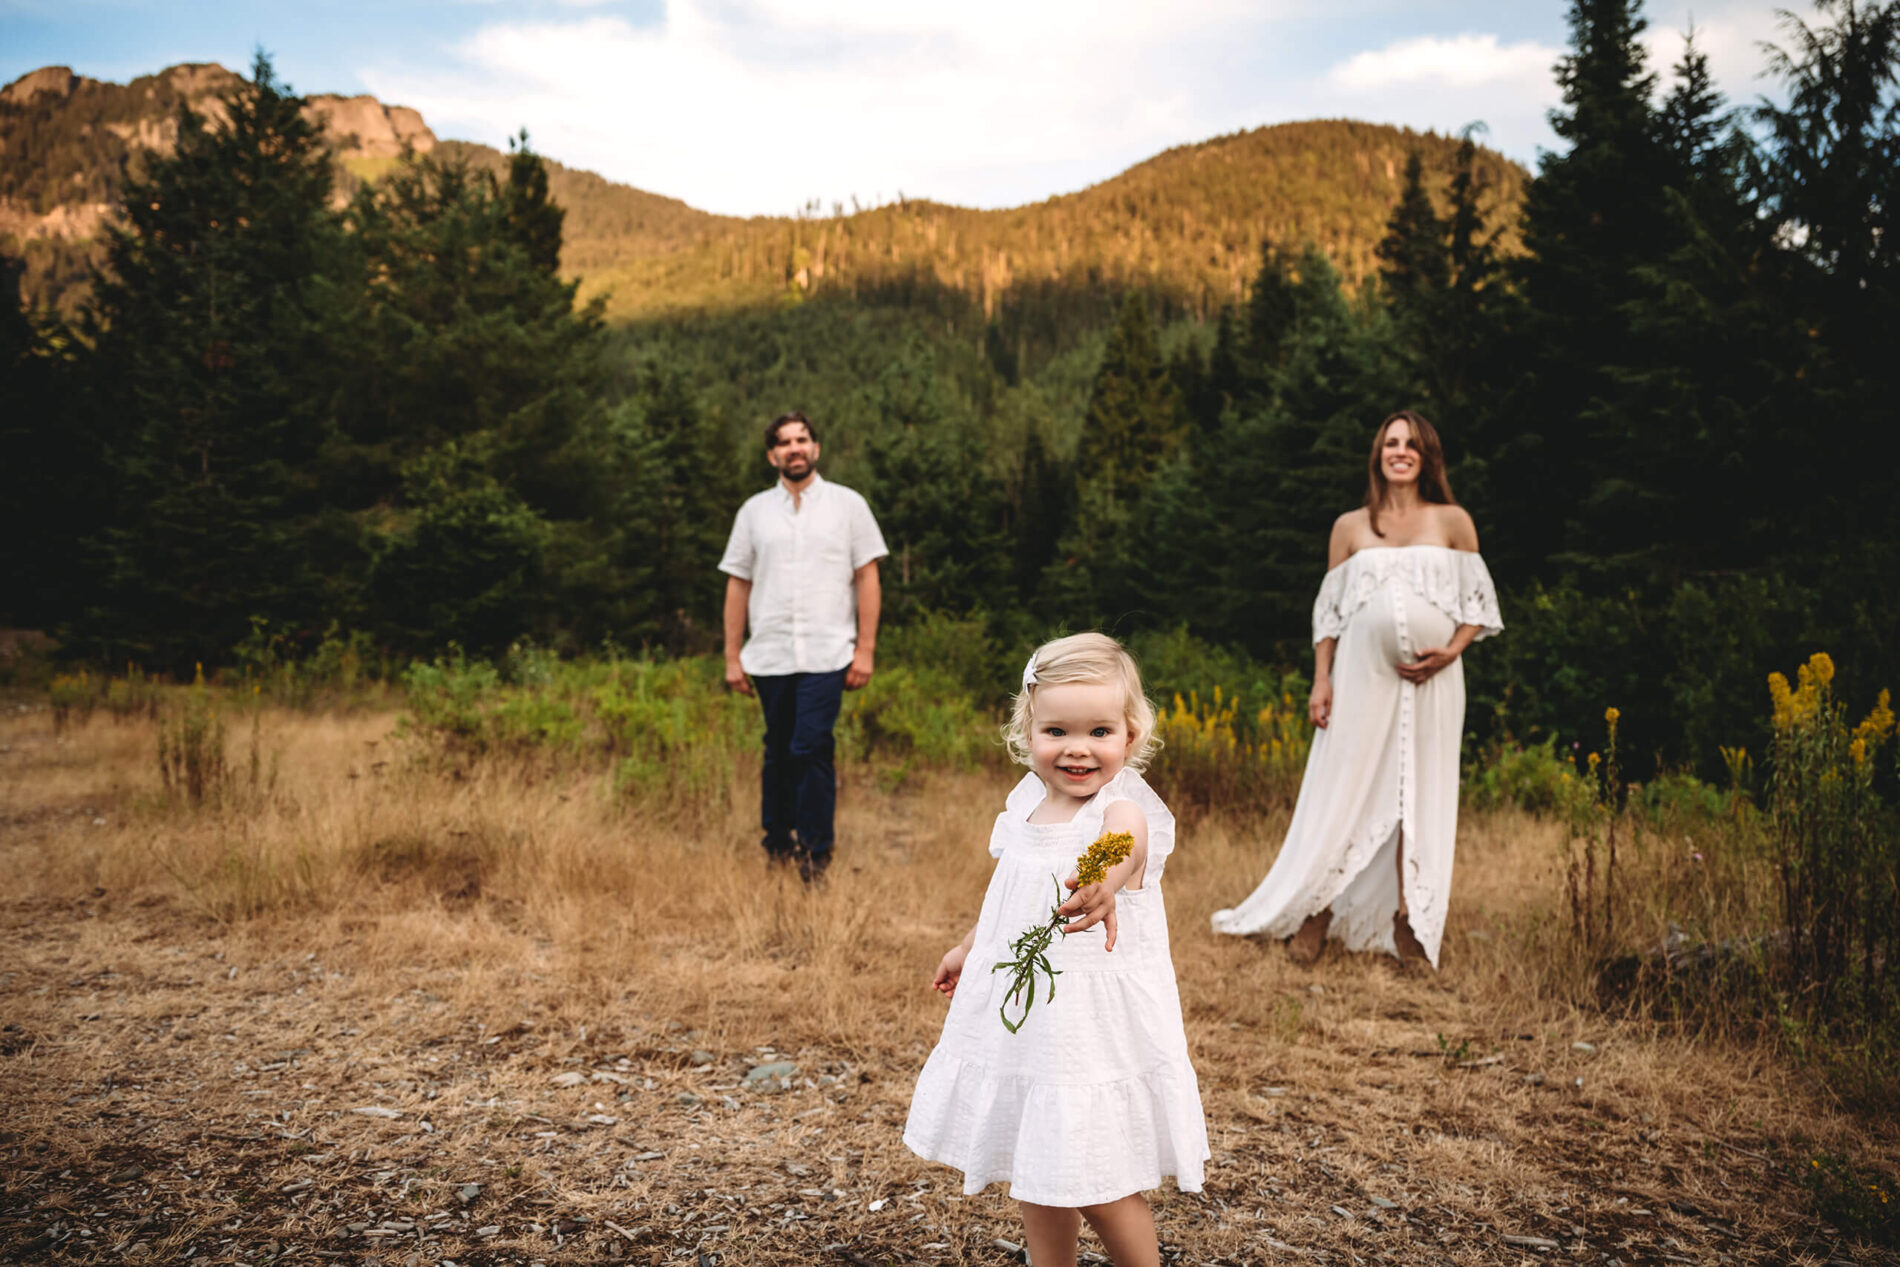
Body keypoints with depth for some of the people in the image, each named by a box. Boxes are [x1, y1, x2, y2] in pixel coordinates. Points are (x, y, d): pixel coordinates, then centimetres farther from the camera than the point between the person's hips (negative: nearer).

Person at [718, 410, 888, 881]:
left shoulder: (848, 504, 6)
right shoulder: (754, 511, 11)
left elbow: (867, 578, 4)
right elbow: (738, 584, 12)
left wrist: (866, 649, -3)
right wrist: (732, 657, 7)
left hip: (826, 654, -3)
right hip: (769, 655, 3)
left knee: (811, 749, -13)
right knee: (778, 753, 10)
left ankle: (816, 851, -3)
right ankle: (777, 843, 24)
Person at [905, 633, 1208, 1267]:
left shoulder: (1124, 808, -19)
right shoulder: (1029, 801, 1)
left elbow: (1123, 846, -45)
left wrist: (1101, 888, -68)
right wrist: (970, 947, 32)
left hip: (1095, 1018, -6)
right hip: (1024, 1009, 7)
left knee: (1097, 1183, 1)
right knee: (1037, 1173, 18)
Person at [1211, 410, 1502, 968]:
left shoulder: (1453, 522, 7)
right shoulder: (1350, 527, 9)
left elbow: (1480, 601, 9)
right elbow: (1329, 611, 9)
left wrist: (1451, 651, -9)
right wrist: (1321, 681, 0)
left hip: (1431, 683, 0)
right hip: (1363, 675, 0)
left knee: (1420, 795, 3)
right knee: (1344, 790, -2)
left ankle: (1408, 925, 11)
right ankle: (1316, 917, 5)